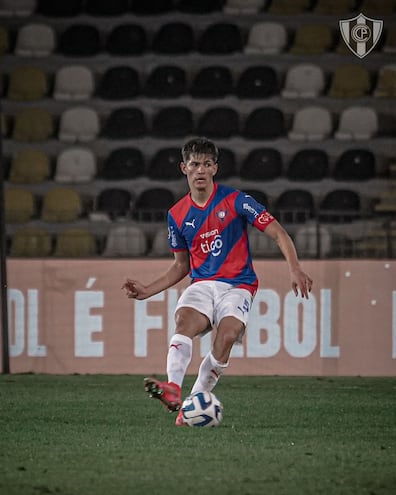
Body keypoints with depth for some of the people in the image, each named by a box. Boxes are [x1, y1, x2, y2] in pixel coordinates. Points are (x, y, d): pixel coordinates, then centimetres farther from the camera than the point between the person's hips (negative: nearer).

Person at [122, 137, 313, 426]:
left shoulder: (234, 200, -2)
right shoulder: (178, 215, 11)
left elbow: (278, 233, -4)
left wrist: (295, 269, -19)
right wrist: (147, 291, 10)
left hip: (237, 285, -3)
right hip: (202, 285, 3)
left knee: (227, 335, -31)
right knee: (185, 320, -31)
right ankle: (174, 389, -52)